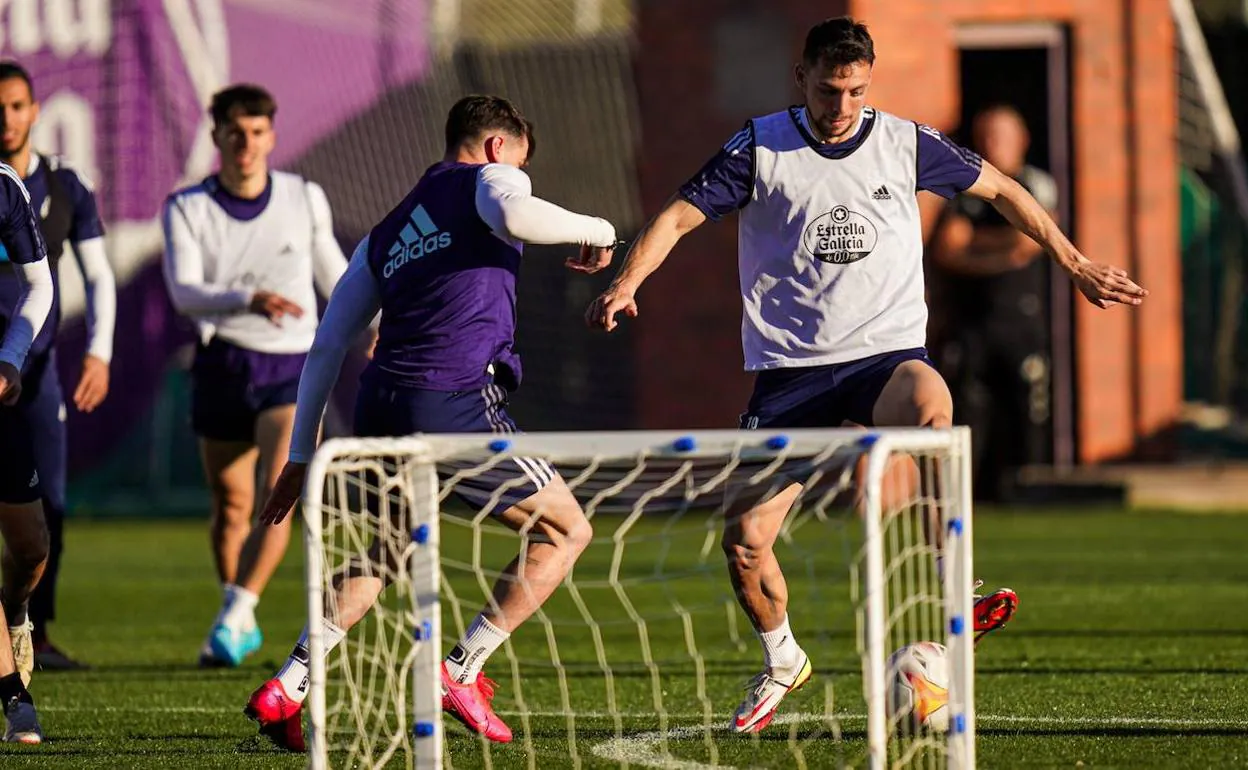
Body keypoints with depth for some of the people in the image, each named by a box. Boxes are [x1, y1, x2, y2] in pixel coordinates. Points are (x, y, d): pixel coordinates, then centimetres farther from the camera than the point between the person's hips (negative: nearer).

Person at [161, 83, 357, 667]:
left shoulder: (305, 200, 1)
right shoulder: (186, 209, -4)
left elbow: (332, 270, 17)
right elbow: (183, 291, -18)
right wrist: (250, 299, -35)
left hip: (291, 367, -1)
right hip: (223, 366, 1)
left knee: (278, 496, -21)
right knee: (231, 505, 9)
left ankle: (232, 618, -22)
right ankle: (244, 626, 28)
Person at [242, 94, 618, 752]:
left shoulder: (384, 236, 27)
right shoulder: (488, 177, 8)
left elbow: (325, 348, 24)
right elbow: (512, 216, -19)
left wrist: (301, 455, 26)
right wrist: (594, 231, -2)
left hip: (379, 406, 7)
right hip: (454, 405, -7)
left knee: (379, 551, 29)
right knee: (566, 531, 11)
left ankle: (287, 688, 13)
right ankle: (462, 672, 4)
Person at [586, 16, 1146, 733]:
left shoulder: (905, 143, 3)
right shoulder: (760, 148, -1)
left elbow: (999, 188, 17)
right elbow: (679, 217, -4)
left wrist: (1077, 264, 22)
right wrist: (627, 283, -23)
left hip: (888, 352, -1)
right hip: (789, 369, 1)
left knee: (929, 407, -38)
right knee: (744, 539, -7)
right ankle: (782, 661, 23)